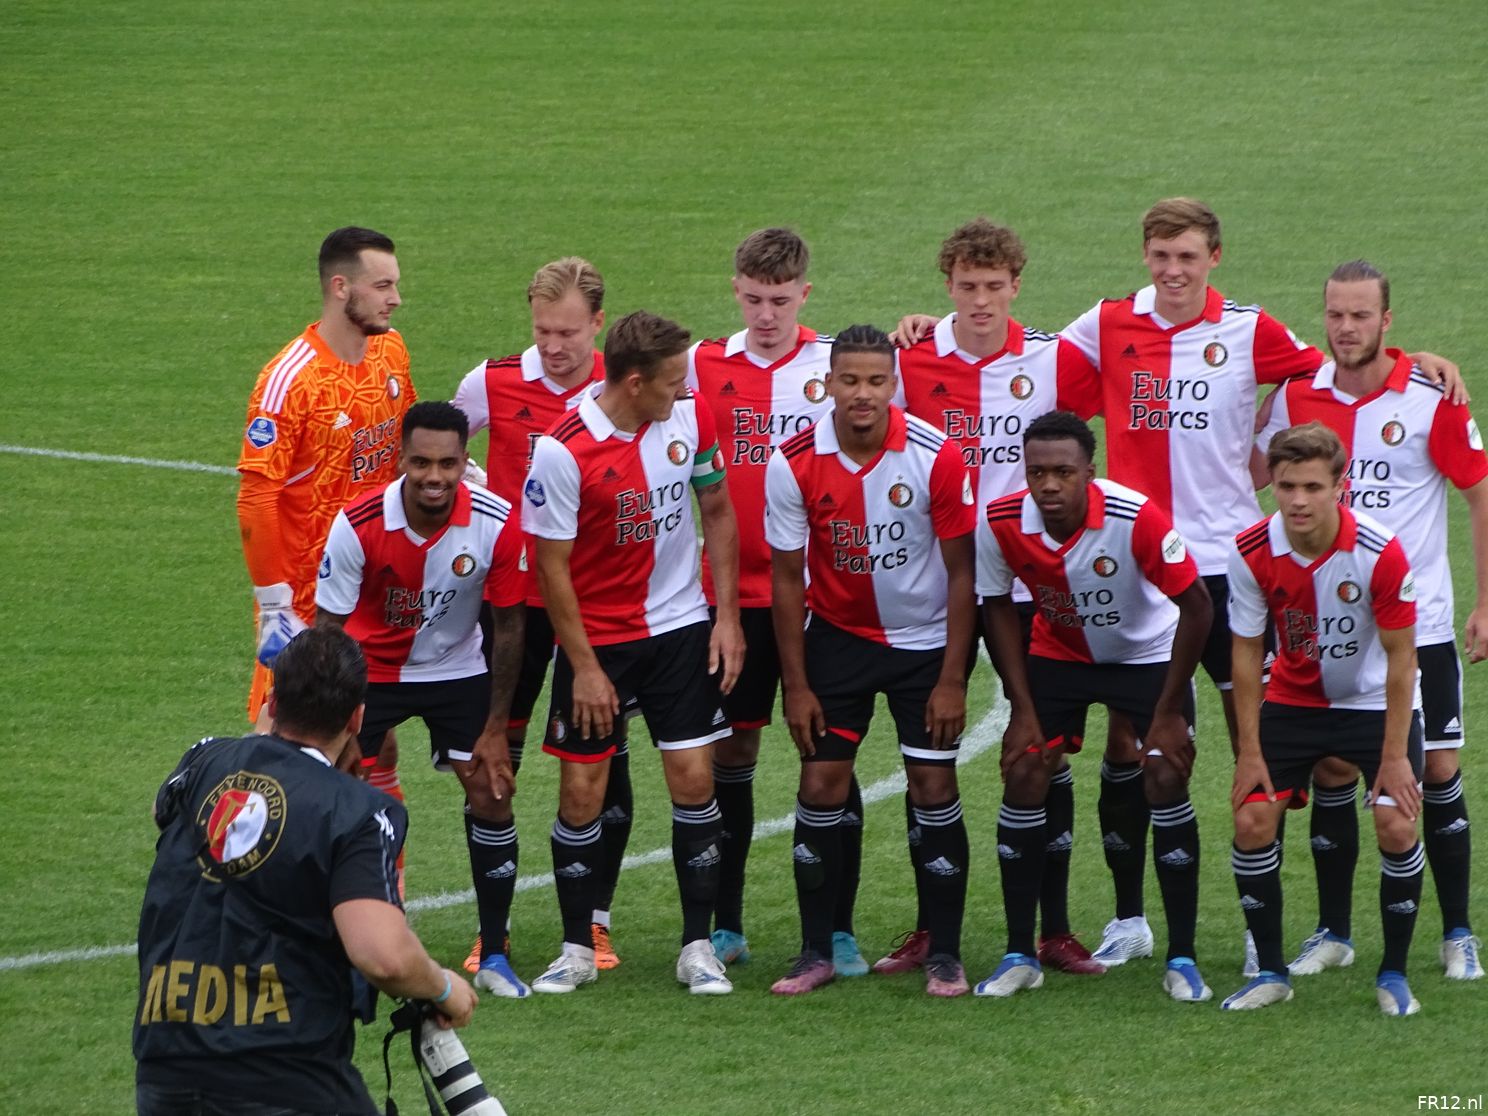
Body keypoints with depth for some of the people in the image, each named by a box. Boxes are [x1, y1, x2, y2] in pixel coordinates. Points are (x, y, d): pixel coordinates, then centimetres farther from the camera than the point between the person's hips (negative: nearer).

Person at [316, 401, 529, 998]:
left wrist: (495, 729, -7)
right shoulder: (358, 525, -26)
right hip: (370, 671, -1)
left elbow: (508, 626, -9)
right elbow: (329, 628, -15)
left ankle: (494, 958, 6)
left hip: (457, 670, 1)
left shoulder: (496, 524, -22)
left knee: (491, 796, -7)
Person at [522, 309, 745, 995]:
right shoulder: (562, 451, -18)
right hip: (595, 636, -3)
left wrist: (728, 617, 3)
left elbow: (718, 511, 8)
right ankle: (577, 949, 13)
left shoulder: (691, 416, -5)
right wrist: (585, 667, -10)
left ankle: (698, 946, 8)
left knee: (693, 778, -2)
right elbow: (552, 565, -11)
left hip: (681, 629, 3)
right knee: (581, 791, -1)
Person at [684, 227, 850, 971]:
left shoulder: (836, 366, 0)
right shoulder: (702, 367, 5)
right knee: (728, 750, 6)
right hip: (731, 593, 2)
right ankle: (725, 927, 14)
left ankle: (838, 930, 5)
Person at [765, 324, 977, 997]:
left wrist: (952, 680, -11)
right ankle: (816, 952, 7)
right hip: (837, 634, 1)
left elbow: (961, 572, -9)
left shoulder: (937, 456, -18)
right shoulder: (794, 462, -15)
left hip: (925, 638, -1)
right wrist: (796, 685, -5)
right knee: (821, 785, -4)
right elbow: (787, 576, -5)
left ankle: (944, 955, 5)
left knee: (933, 787, -4)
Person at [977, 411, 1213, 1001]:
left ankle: (1182, 961, -4)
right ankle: (1019, 956, 4)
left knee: (1166, 781, -13)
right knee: (1023, 776, -7)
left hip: (1147, 654, -3)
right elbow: (997, 607, -4)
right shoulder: (1003, 523, -24)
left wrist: (1168, 712, -17)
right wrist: (1023, 708, -6)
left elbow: (1196, 607, -22)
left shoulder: (1137, 519, -33)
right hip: (1057, 654, 3)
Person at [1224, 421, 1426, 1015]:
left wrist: (1395, 757, -17)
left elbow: (1400, 659, -16)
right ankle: (1271, 972, 7)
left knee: (1396, 826, -17)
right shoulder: (1252, 553, -19)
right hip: (1293, 699, 3)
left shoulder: (1380, 552, -26)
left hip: (1374, 701, -3)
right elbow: (1247, 653, -6)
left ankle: (1393, 975, 1)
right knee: (1251, 822, -9)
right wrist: (1249, 752, -7)